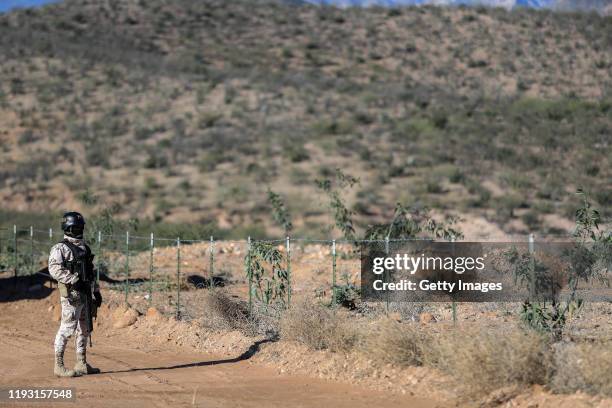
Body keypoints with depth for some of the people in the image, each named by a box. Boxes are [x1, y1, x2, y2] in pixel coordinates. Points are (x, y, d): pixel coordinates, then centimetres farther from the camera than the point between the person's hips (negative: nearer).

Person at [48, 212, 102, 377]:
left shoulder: (84, 247, 17)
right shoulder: (60, 248, -9)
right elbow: (55, 269, -21)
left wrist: (96, 291, 18)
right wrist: (75, 280, -26)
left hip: (85, 294, 8)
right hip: (71, 294, -8)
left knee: (84, 329, 12)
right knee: (67, 328, -7)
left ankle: (82, 364, 20)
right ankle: (59, 366, -3)